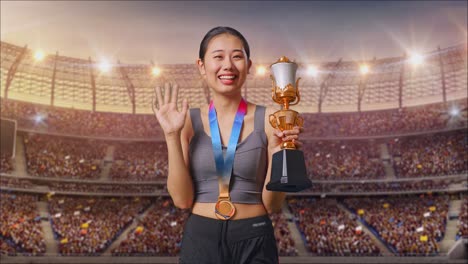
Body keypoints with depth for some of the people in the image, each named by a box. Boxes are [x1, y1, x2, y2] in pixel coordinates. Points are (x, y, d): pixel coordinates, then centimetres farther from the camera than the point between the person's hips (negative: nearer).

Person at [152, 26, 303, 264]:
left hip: (254, 243, -1)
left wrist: (277, 155, -19)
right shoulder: (188, 121, -2)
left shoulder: (268, 120, -6)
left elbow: (273, 205, -4)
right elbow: (182, 199, -7)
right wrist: (172, 136, -13)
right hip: (200, 240, 1)